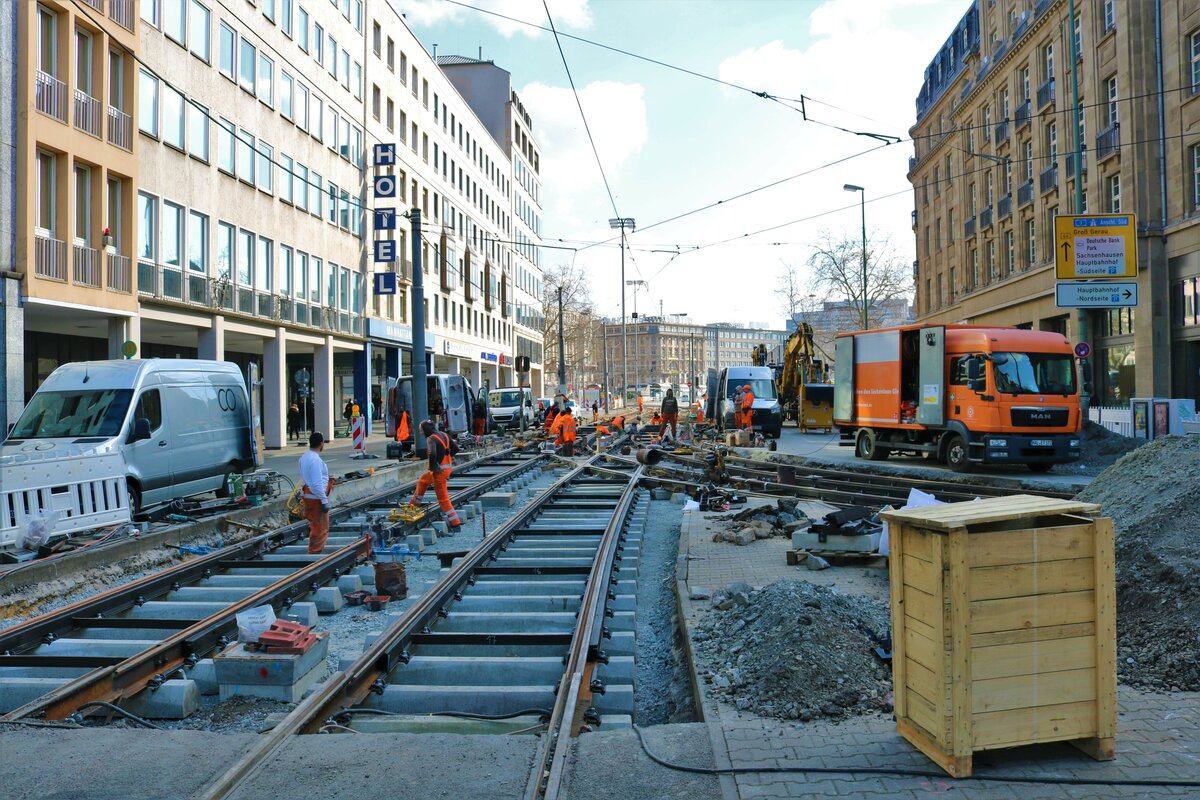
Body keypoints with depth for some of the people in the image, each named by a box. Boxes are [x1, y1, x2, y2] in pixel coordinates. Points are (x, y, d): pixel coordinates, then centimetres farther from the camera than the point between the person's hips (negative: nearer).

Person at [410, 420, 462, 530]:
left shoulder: (431, 439, -19)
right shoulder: (444, 434, 7)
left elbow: (432, 454, -35)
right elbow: (455, 449, 11)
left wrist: (431, 467, -20)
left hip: (439, 470, -9)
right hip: (448, 466, 9)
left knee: (443, 498, 0)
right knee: (423, 481, 30)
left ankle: (455, 523, 2)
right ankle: (415, 504, 46)